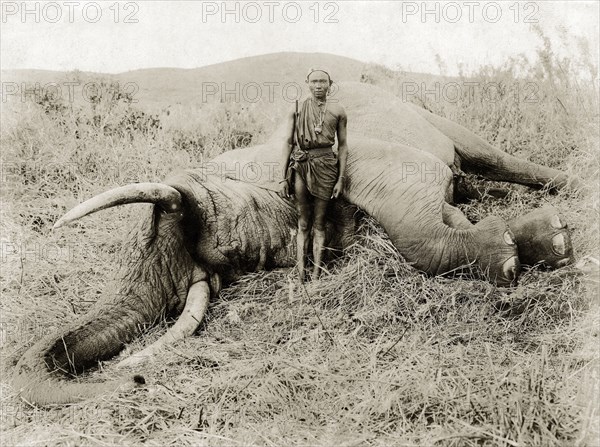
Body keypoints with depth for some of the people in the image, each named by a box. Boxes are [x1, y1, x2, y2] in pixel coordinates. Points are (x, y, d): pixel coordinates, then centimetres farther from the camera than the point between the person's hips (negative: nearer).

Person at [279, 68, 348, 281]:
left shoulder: (337, 111, 7)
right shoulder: (297, 109, 7)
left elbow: (342, 145, 9)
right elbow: (287, 143, 6)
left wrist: (341, 179, 2)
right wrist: (283, 178, 1)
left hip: (324, 167, 0)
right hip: (300, 166, 0)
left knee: (319, 223, 3)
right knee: (303, 223, 3)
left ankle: (316, 275, 7)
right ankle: (300, 275, 7)